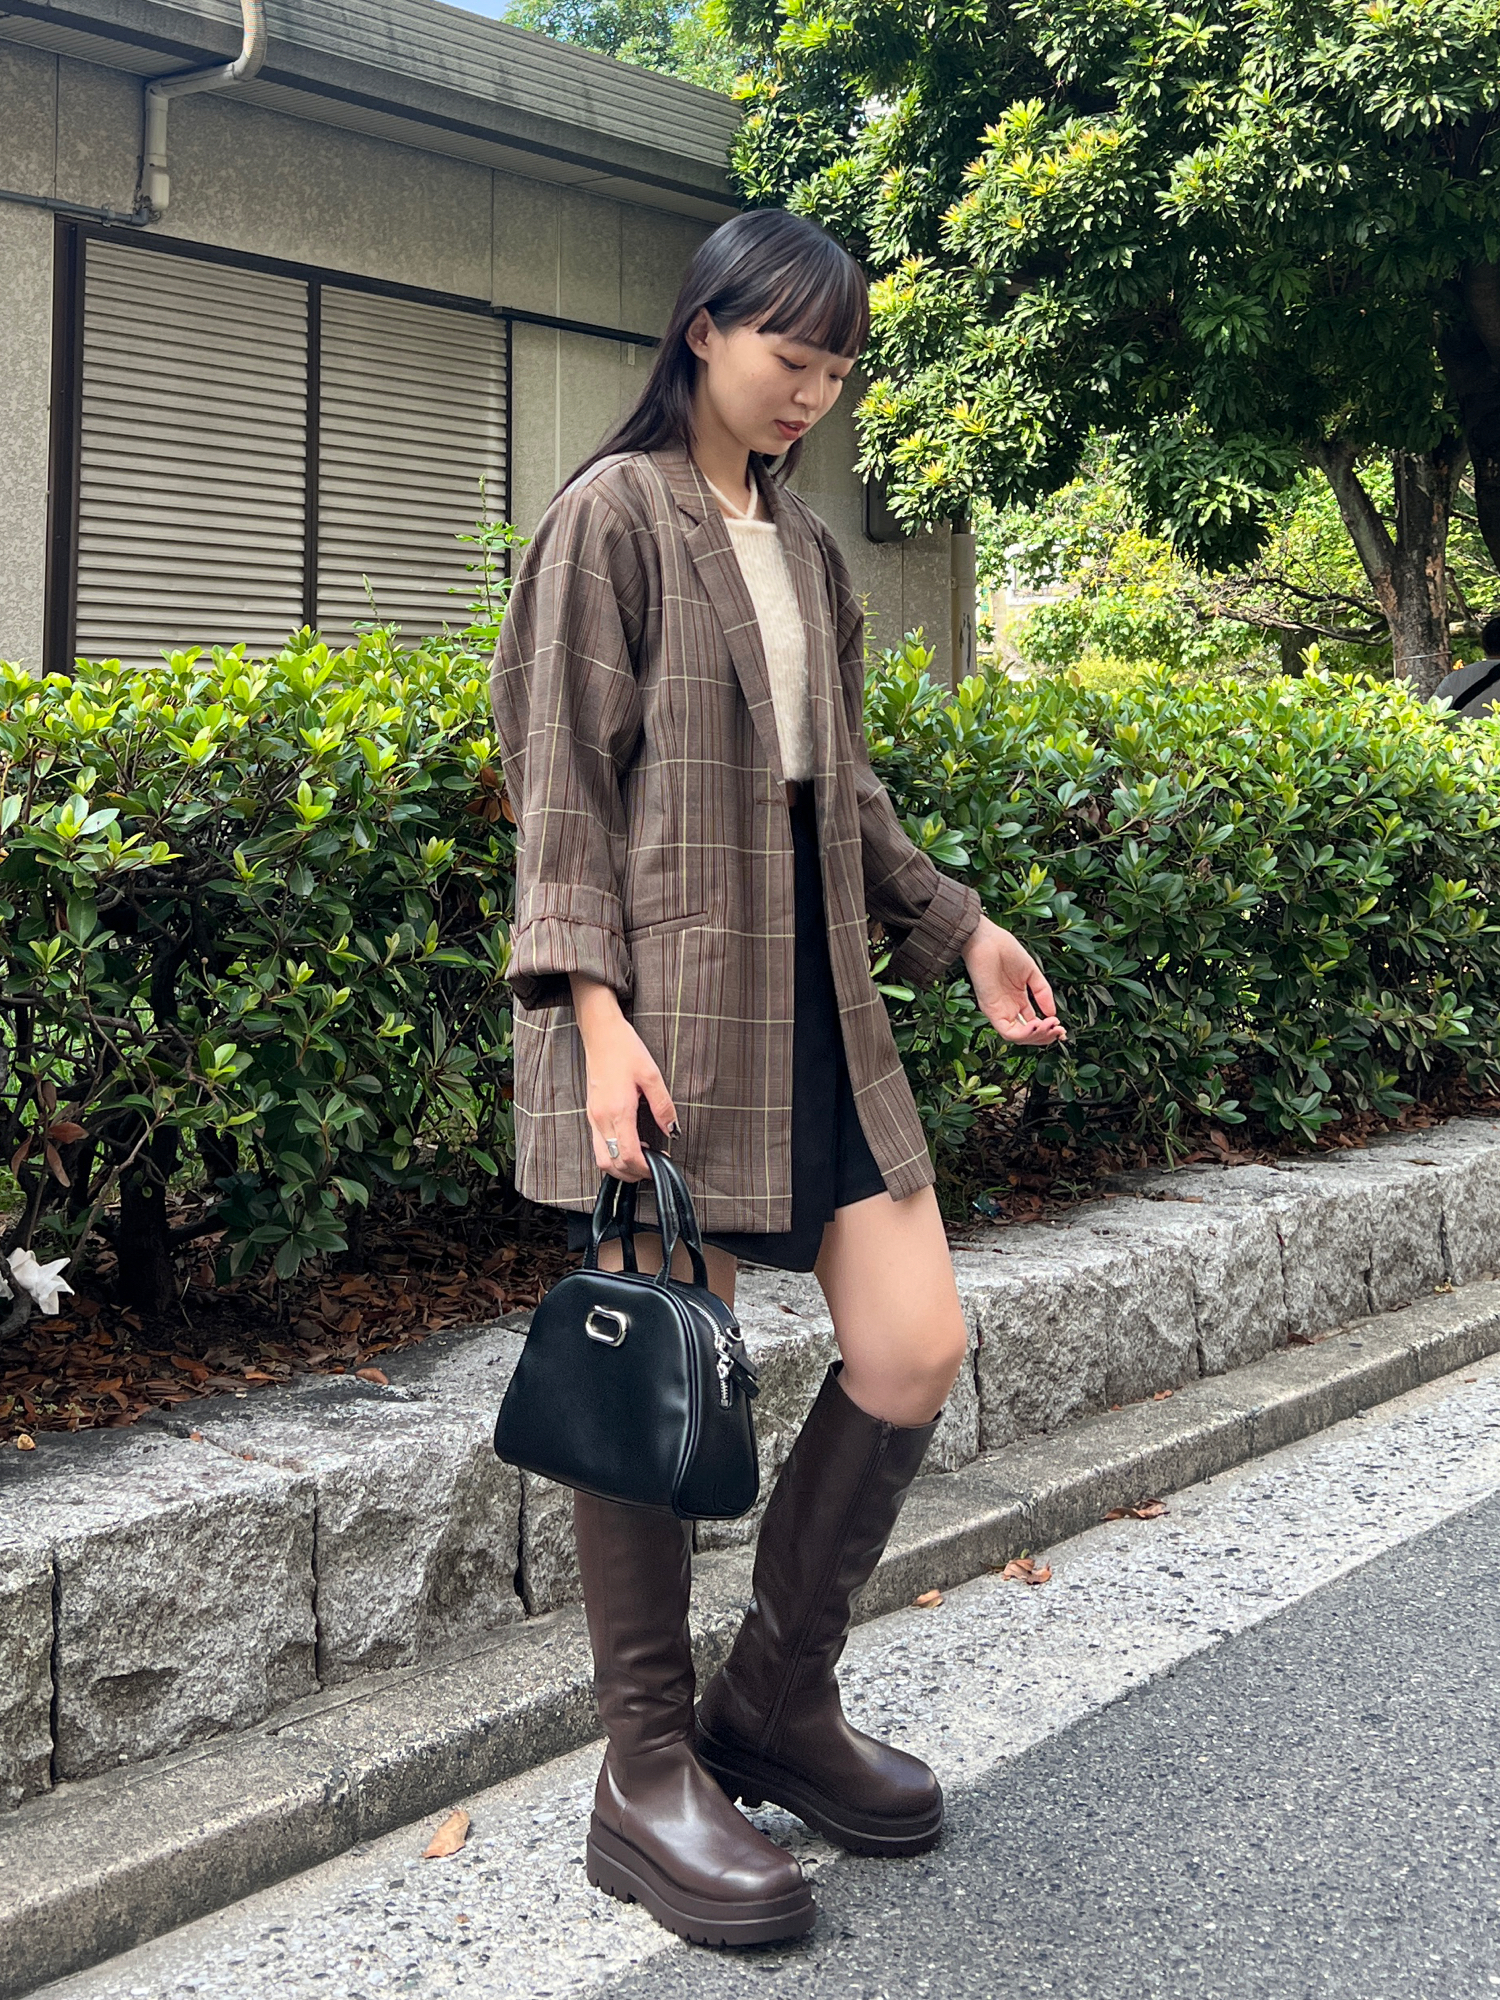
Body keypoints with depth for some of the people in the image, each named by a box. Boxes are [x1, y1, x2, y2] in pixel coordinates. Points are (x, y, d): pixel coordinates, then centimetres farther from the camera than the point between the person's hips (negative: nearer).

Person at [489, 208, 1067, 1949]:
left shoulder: (802, 542, 19)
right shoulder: (613, 514, -3)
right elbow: (557, 781, -9)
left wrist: (960, 926, 22)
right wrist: (593, 1009, -19)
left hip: (815, 992, 8)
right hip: (669, 1002, -7)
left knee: (915, 1353, 2)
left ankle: (778, 1702, 19)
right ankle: (648, 1780, 11)